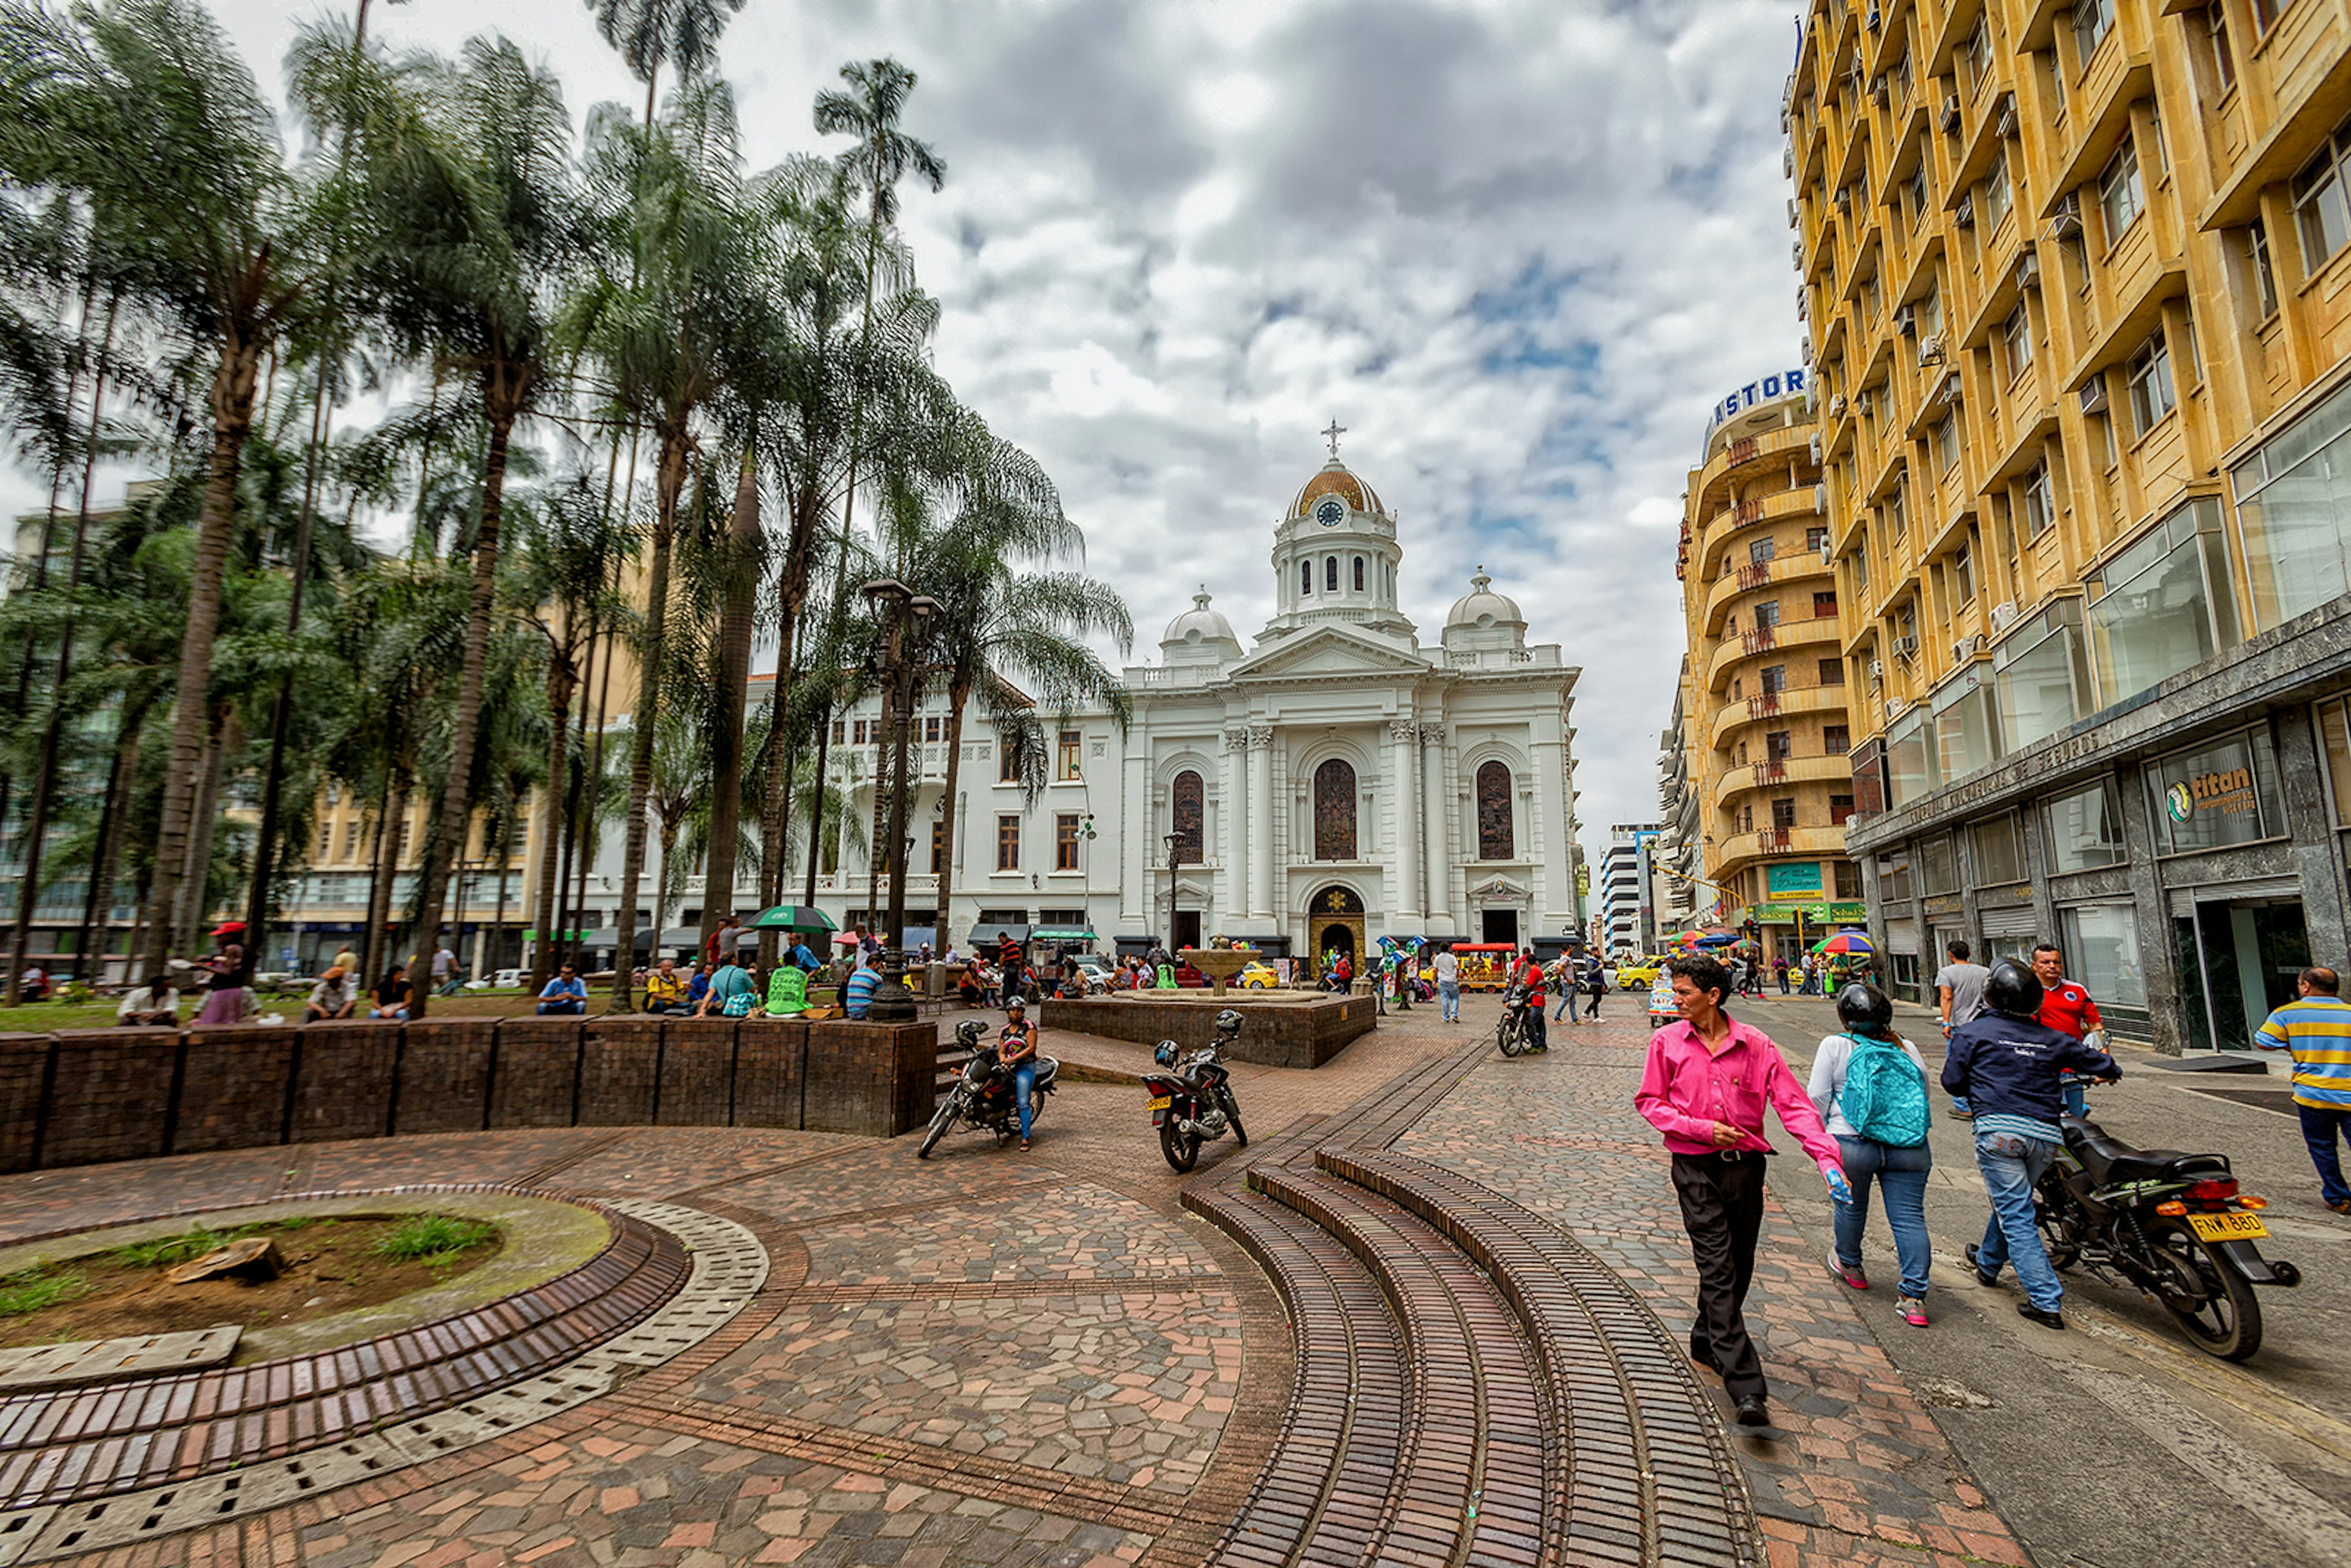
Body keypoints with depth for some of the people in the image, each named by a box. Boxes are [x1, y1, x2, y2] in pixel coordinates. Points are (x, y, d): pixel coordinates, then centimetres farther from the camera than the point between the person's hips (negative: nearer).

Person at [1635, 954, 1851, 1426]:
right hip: (1696, 1169, -2)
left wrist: (1827, 1158, -19)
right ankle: (1747, 1388, -8)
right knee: (1718, 1272, -8)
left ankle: (1707, 1341, 38)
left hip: (1746, 1165, 2)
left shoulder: (1755, 1044, -5)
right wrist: (1703, 1129, -12)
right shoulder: (1667, 1042, -5)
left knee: (1739, 1268, 15)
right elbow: (1649, 1102, 0)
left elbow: (1793, 1104, -7)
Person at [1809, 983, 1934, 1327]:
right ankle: (1915, 1298, 3)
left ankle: (1849, 1265, 39)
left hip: (1853, 1144, -3)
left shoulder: (1835, 1046, -5)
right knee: (1910, 1218, 5)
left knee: (1851, 1207, 18)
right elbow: (1926, 1101, 15)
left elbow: (1817, 1096, -4)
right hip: (1910, 1149, 3)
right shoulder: (1908, 1050, 7)